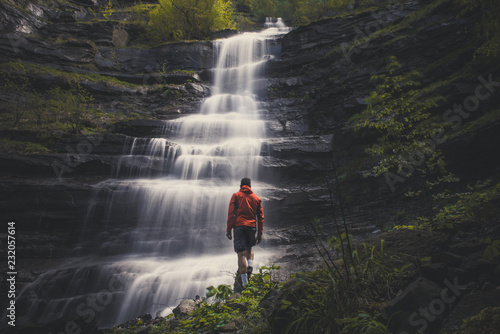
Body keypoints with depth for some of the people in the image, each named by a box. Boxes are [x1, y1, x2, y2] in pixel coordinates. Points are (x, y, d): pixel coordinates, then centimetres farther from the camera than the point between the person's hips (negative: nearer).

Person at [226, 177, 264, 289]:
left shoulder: (236, 196, 7)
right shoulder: (257, 198, 14)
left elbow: (231, 213, -3)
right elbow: (260, 217, 11)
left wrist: (228, 229, -1)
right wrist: (260, 233, 13)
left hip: (239, 226, -3)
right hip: (252, 226, 3)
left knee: (241, 253, -5)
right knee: (249, 248, 26)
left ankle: (244, 282, -9)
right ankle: (250, 266, 3)